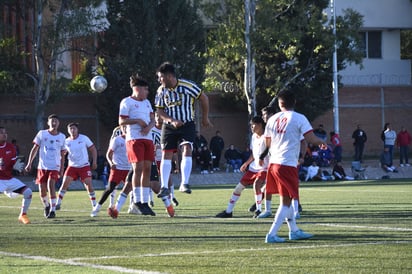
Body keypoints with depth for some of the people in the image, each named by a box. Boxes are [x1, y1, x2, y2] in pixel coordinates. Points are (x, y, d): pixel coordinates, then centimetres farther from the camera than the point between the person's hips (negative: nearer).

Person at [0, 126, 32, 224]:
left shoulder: (10, 147, 3)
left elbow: (13, 164, 5)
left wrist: (16, 166, -19)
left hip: (9, 179, 5)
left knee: (28, 192, -9)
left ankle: (23, 215, 6)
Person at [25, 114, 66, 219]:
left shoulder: (62, 137, 7)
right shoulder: (42, 134, 4)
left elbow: (62, 155, 12)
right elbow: (34, 149, 6)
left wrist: (62, 169, 7)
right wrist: (29, 163, -1)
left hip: (54, 167, -1)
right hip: (42, 166, 1)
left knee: (51, 185, -22)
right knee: (42, 190, 2)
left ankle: (53, 210, -16)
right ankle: (46, 206, 31)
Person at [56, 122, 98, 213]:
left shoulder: (84, 138, -5)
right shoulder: (66, 142, -1)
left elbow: (93, 149, 3)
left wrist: (94, 162, -4)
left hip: (84, 166, -1)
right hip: (72, 166, 1)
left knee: (89, 184, -9)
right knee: (65, 184, -9)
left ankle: (94, 205, 3)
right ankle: (58, 204, 0)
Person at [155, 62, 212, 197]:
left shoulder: (187, 86, -15)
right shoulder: (161, 91, -3)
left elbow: (203, 98, -3)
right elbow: (160, 110, 1)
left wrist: (205, 118, 5)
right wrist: (172, 120, -16)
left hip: (187, 125, -3)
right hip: (169, 126, 3)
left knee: (187, 150, -20)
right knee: (166, 154, 0)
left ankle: (184, 184, -19)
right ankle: (164, 187, 4)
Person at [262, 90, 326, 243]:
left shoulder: (272, 119, 9)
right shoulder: (299, 119, -6)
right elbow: (311, 139, -12)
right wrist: (321, 142, 8)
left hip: (273, 163, 6)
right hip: (288, 164, -6)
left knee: (286, 199, 19)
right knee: (286, 201, 0)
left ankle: (294, 230, 28)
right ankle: (272, 234, -8)